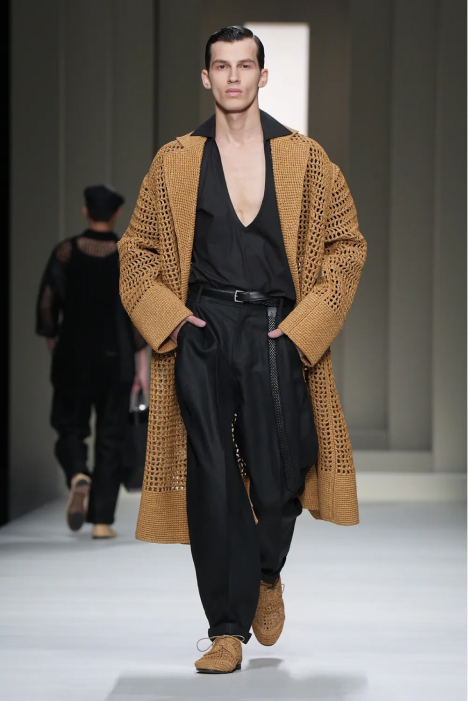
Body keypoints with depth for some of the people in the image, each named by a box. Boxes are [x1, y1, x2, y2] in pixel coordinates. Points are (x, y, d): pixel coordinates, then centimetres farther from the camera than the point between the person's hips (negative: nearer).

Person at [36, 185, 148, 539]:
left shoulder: (66, 252, -2)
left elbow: (46, 304, 0)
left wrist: (53, 344, 14)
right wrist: (143, 367, -1)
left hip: (73, 355, 0)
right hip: (115, 358, 0)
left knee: (70, 427, 14)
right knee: (110, 437, 8)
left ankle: (78, 475, -18)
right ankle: (102, 520, 6)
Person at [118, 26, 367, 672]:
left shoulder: (305, 159, 7)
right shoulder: (175, 163, 9)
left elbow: (347, 244, 9)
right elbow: (137, 249, 15)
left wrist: (305, 323, -2)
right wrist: (168, 317, 0)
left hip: (277, 335, -1)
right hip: (202, 334, 1)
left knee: (278, 479, -4)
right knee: (212, 484, -3)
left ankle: (268, 576, 30)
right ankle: (227, 631, 5)